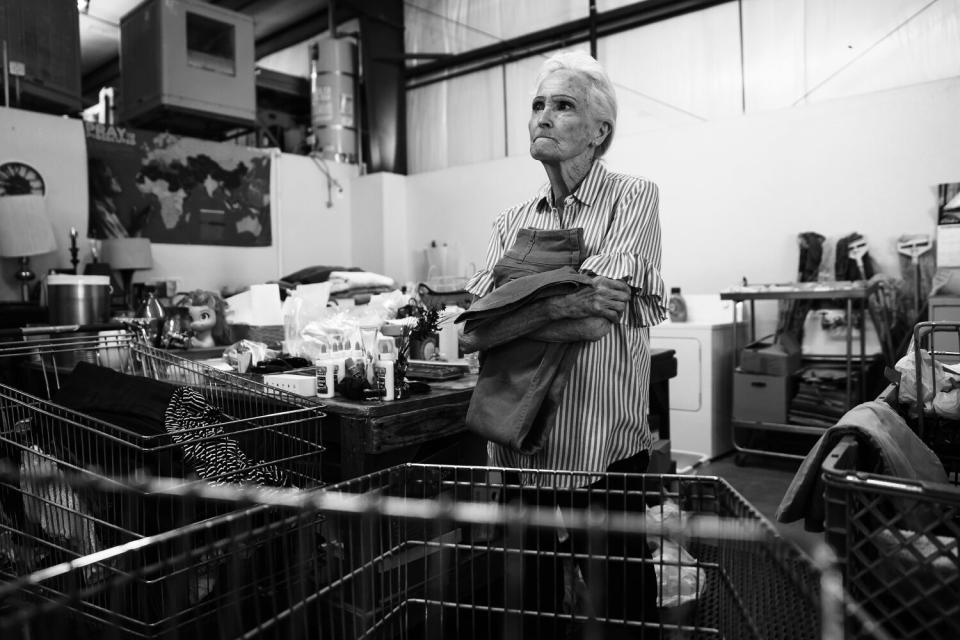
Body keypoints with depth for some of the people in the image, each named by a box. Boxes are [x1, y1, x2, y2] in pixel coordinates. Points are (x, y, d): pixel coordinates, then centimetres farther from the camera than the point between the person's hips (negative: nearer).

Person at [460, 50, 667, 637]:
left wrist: (502, 317, -12)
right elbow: (471, 335, -4)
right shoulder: (513, 222, 9)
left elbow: (594, 324, -19)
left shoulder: (634, 199, -5)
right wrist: (559, 306, -18)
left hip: (604, 450, -4)